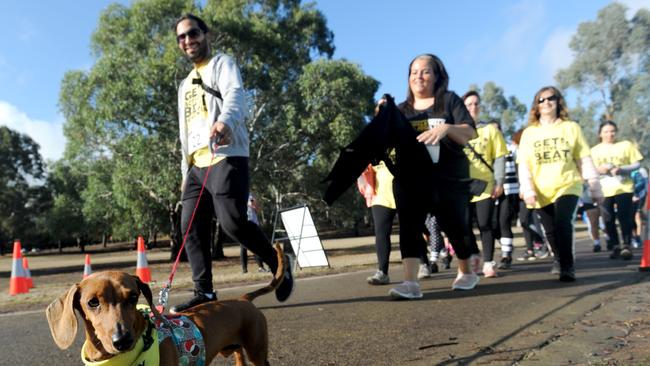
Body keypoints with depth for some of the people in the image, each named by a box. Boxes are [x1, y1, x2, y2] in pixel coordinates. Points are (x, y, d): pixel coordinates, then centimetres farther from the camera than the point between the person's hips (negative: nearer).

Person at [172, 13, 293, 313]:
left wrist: (225, 121, -39)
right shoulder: (185, 85, 30)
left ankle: (279, 264, 3)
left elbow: (235, 95, -17)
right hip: (197, 164, 8)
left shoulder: (222, 64, 7)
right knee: (191, 227, -2)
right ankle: (204, 293, 4)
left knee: (232, 222, -18)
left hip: (226, 157, -8)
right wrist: (185, 170, 21)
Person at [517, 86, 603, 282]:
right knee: (551, 231, 12)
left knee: (562, 224, -23)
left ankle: (567, 266, -11)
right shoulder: (529, 132, 5)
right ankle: (560, 258, 38)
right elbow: (523, 165, 0)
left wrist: (595, 187, 4)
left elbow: (584, 160, 6)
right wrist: (527, 190, -11)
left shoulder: (571, 127, 5)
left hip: (567, 186, -2)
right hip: (542, 191, 2)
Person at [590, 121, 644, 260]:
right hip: (604, 190, 1)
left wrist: (622, 169, -13)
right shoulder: (595, 150, 11)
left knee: (625, 218, -6)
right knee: (608, 220, 3)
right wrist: (599, 170, -13)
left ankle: (626, 246, 1)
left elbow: (637, 164, 5)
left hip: (623, 188, -1)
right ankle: (615, 246, 15)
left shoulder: (626, 145, 8)